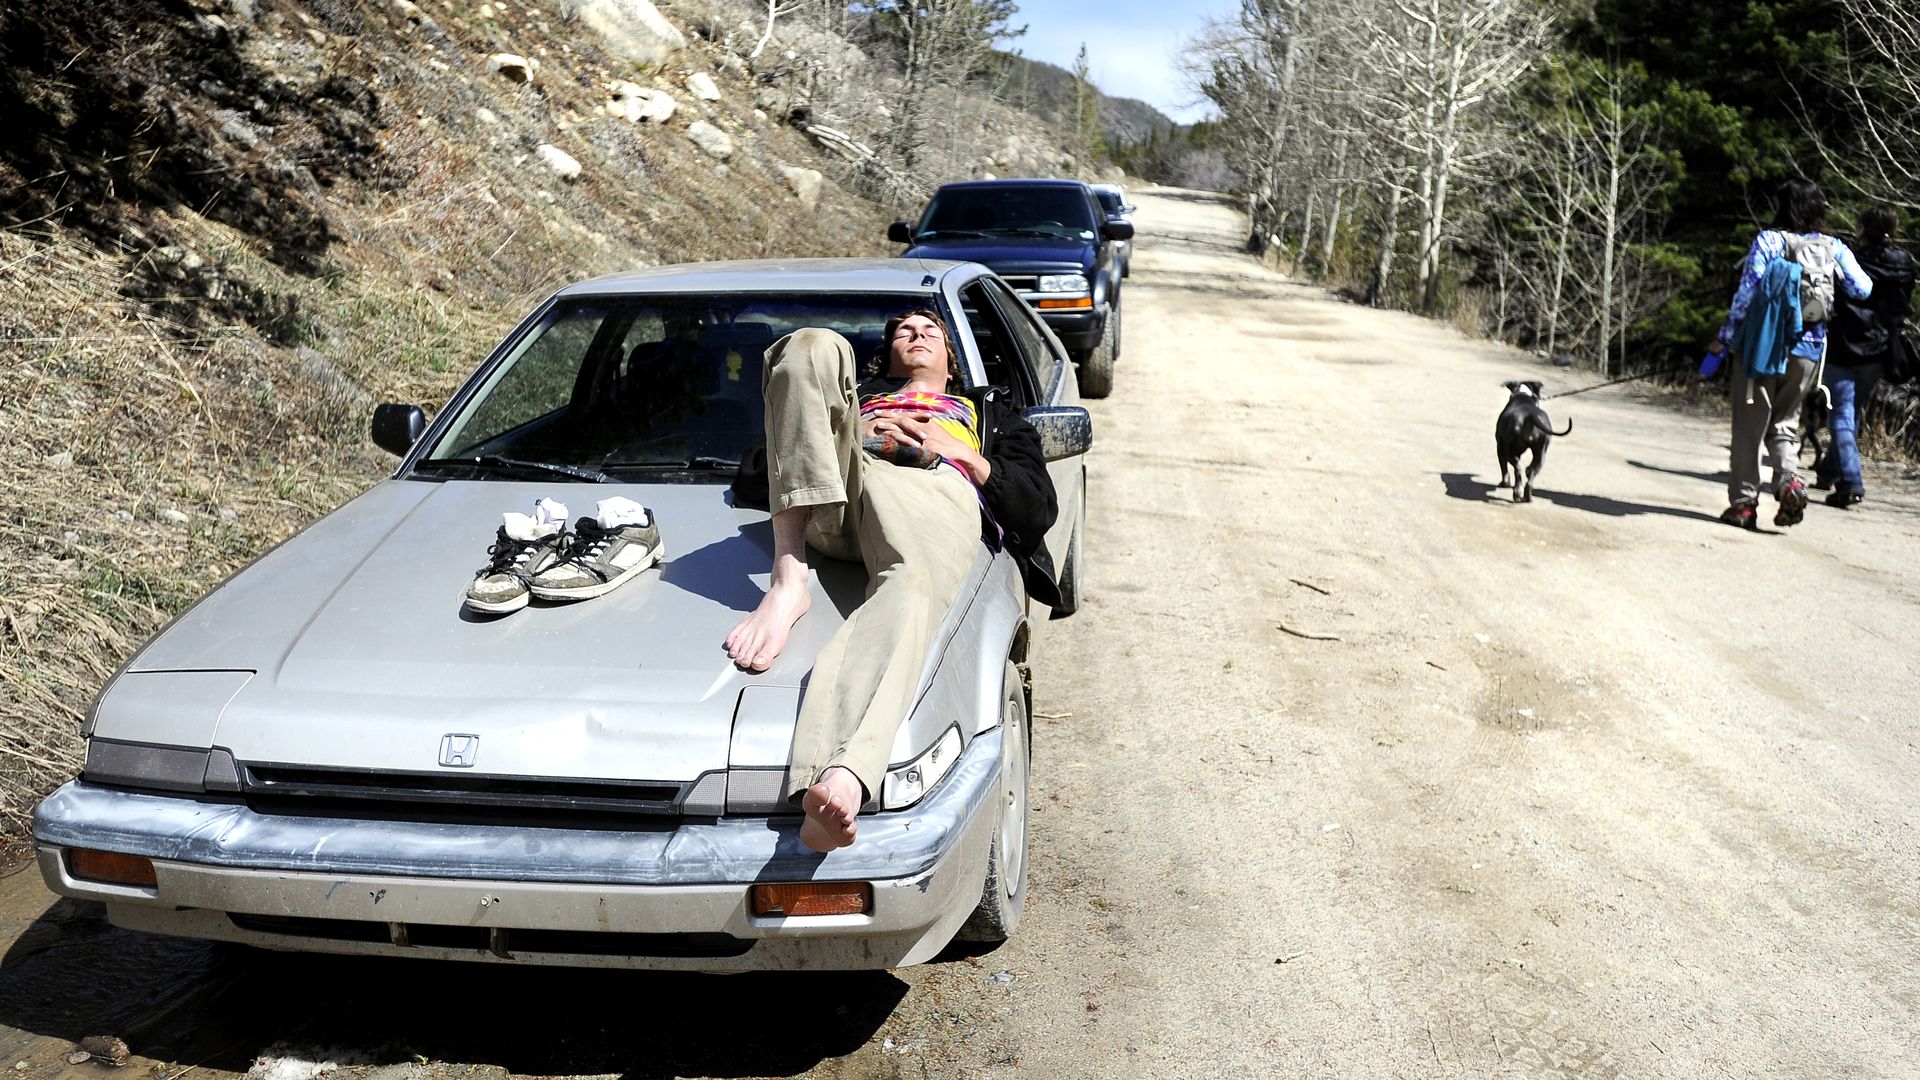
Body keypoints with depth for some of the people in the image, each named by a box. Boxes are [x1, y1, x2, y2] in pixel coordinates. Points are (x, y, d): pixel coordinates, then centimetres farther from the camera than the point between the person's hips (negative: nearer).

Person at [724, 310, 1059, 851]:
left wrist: (960, 453, 10)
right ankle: (788, 579, -38)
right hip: (829, 483, 2)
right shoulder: (859, 398, 46)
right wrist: (858, 434, 9)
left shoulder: (990, 415, 44)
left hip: (936, 490, -2)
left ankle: (842, 775, -71)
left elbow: (1039, 507, 25)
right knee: (814, 344, -22)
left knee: (914, 586, -40)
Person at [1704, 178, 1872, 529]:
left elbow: (1747, 292, -9)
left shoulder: (1768, 240, -5)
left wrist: (1724, 339, -3)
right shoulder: (1835, 248, 4)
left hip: (1764, 345, -3)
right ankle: (1789, 478, -9)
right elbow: (1863, 289, 7)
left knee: (1749, 426, 5)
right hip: (1807, 351, 3)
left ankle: (1744, 502, 4)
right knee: (1784, 422, 16)